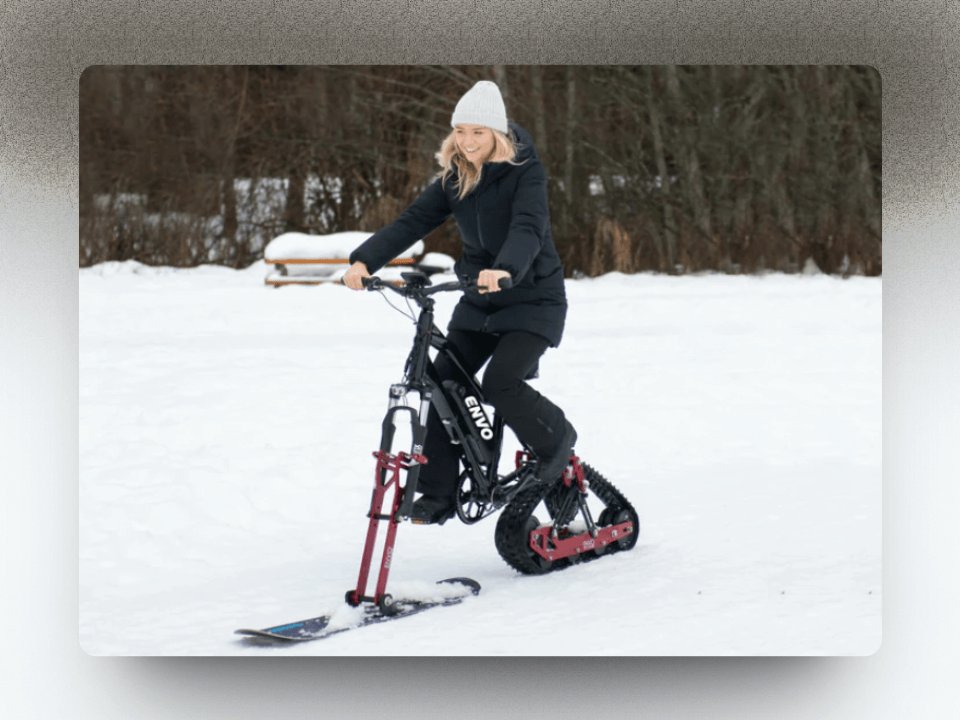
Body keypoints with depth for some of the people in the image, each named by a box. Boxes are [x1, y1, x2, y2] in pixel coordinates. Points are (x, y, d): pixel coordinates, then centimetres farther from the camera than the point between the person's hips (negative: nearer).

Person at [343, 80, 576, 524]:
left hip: (533, 297, -6)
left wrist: (505, 270, -53)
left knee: (500, 382, -24)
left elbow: (528, 229, -32)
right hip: (478, 301, 6)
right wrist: (364, 261, -24)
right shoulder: (454, 178, 2)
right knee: (440, 385, -6)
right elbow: (413, 222, -8)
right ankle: (438, 493, 3)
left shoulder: (525, 172, -15)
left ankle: (555, 438, 5)